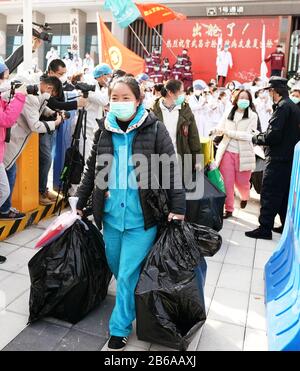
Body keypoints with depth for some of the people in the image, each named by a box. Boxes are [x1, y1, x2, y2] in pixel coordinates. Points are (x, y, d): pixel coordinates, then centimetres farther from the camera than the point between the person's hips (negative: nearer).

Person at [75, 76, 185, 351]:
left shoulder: (155, 129, -7)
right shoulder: (104, 131, 4)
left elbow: (172, 170, -7)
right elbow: (92, 171, 13)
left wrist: (178, 209, -12)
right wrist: (80, 204, 16)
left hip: (142, 217, -4)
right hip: (111, 214, 5)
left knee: (128, 274, 2)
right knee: (115, 267, 18)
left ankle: (120, 328, 22)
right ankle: (134, 300, 47)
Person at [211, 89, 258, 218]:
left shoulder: (253, 116, -3)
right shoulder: (229, 113, 9)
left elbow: (248, 135, -13)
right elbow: (220, 128, 11)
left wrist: (228, 132, -16)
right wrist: (217, 130, -13)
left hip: (243, 153, -2)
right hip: (227, 151, 2)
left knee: (241, 182, 9)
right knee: (227, 182, 0)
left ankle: (245, 197, 43)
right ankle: (228, 209, 13)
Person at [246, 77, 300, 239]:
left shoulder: (282, 107, -15)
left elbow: (273, 135, -22)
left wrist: (256, 138, -5)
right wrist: (262, 136, 10)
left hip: (278, 158, -10)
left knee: (269, 193, -5)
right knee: (285, 193, 16)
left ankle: (265, 228, -2)